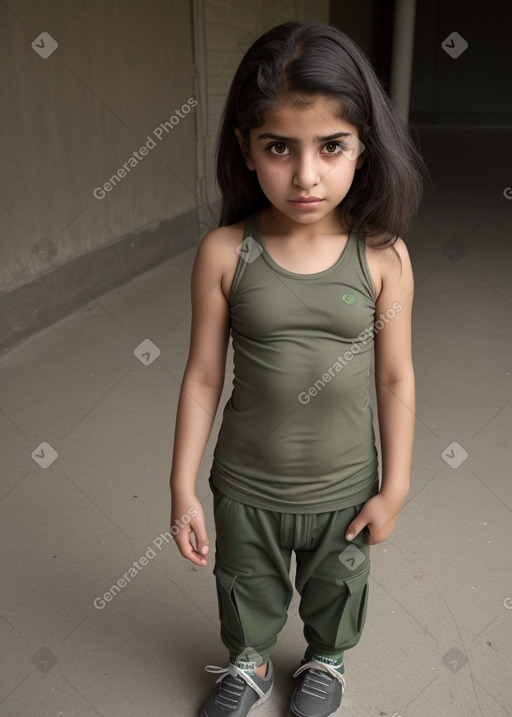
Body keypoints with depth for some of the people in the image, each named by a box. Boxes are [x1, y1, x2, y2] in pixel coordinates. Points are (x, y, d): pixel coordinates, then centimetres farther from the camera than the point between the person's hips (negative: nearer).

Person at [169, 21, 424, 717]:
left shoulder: (382, 256, -18)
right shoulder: (224, 253, -18)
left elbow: (396, 378, -8)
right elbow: (203, 377, -11)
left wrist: (394, 487, -3)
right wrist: (183, 490, -6)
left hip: (345, 487, 0)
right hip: (246, 485, 0)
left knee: (336, 589, 28)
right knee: (247, 591, 27)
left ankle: (327, 659, 62)